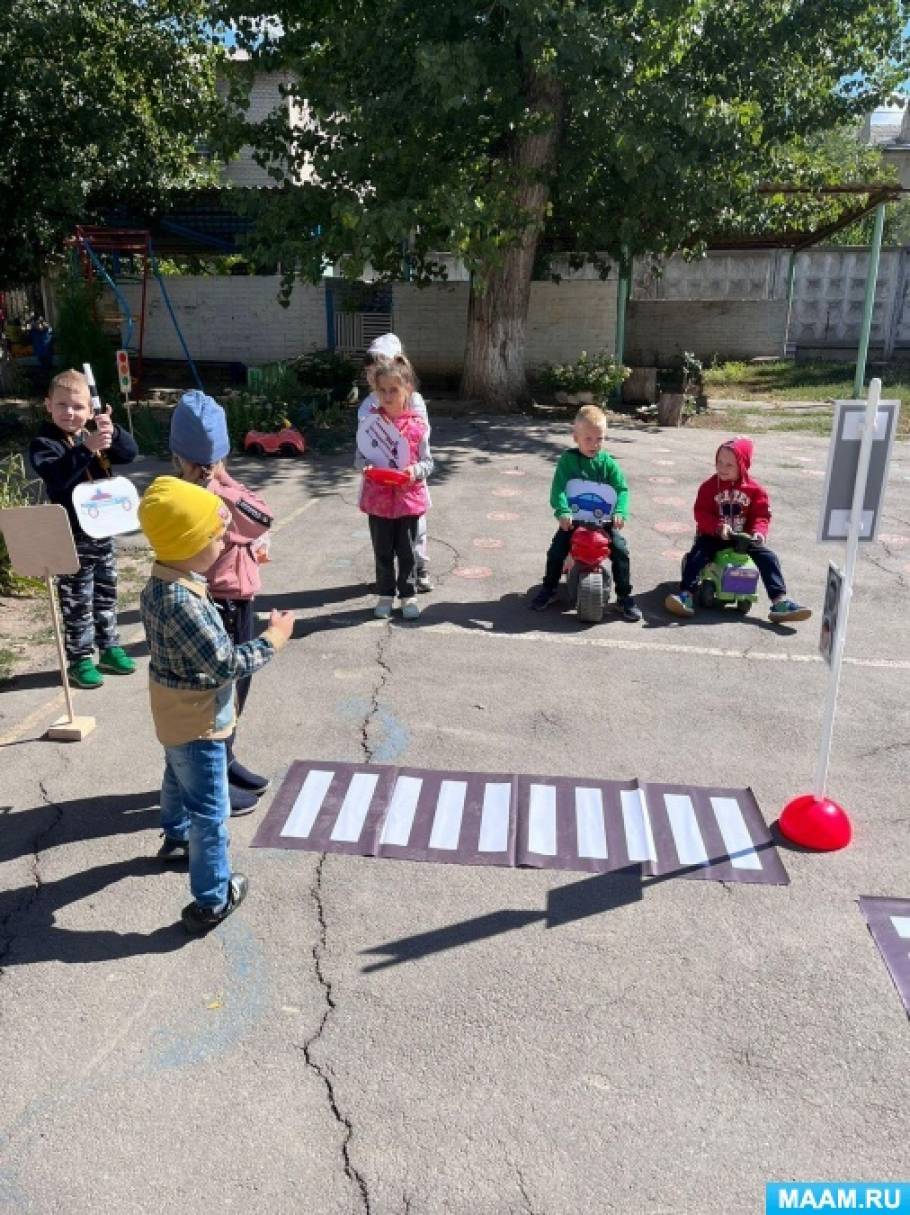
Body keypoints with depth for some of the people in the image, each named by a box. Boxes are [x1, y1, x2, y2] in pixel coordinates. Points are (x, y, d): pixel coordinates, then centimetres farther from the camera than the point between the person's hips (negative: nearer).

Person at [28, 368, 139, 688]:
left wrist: (112, 432, -25)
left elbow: (130, 452, -6)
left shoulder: (95, 433, 5)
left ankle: (109, 649, 32)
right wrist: (86, 448, -40)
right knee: (77, 602, 3)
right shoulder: (44, 442, -12)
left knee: (106, 595, 18)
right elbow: (56, 476, -30)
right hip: (72, 538, -6)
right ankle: (79, 660, 15)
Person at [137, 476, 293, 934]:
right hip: (197, 721, -10)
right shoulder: (181, 603, -34)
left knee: (178, 778, 33)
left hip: (176, 713, 10)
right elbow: (225, 664, -30)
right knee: (210, 810, 2)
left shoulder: (161, 582, -3)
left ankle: (176, 837, 57)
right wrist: (273, 639, -19)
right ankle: (212, 900, 13)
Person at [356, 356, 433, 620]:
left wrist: (416, 470, -20)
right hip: (378, 499, 1)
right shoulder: (370, 421, -4)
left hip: (408, 498, -1)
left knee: (407, 551, 11)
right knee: (383, 551, 12)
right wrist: (366, 467, -19)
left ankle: (408, 596, 26)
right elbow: (359, 456, 3)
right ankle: (385, 595, 27)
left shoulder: (418, 425, -6)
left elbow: (428, 461, 0)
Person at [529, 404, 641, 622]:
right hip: (573, 519, -1)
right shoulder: (567, 459, -7)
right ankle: (549, 590, 14)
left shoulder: (607, 462, -2)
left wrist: (620, 512, -26)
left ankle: (624, 596, 3)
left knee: (621, 550, -11)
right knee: (556, 551, -10)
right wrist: (562, 512, -33)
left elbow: (621, 489, -8)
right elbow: (558, 488, -16)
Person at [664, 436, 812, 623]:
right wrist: (718, 527, -28)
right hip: (713, 537, -1)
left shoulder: (755, 489, 0)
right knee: (696, 554, -28)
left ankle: (780, 602, -16)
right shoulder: (709, 486, -4)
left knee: (768, 557, -15)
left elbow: (762, 515, 0)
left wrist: (758, 532, -22)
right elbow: (701, 513, -12)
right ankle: (686, 595, -34)